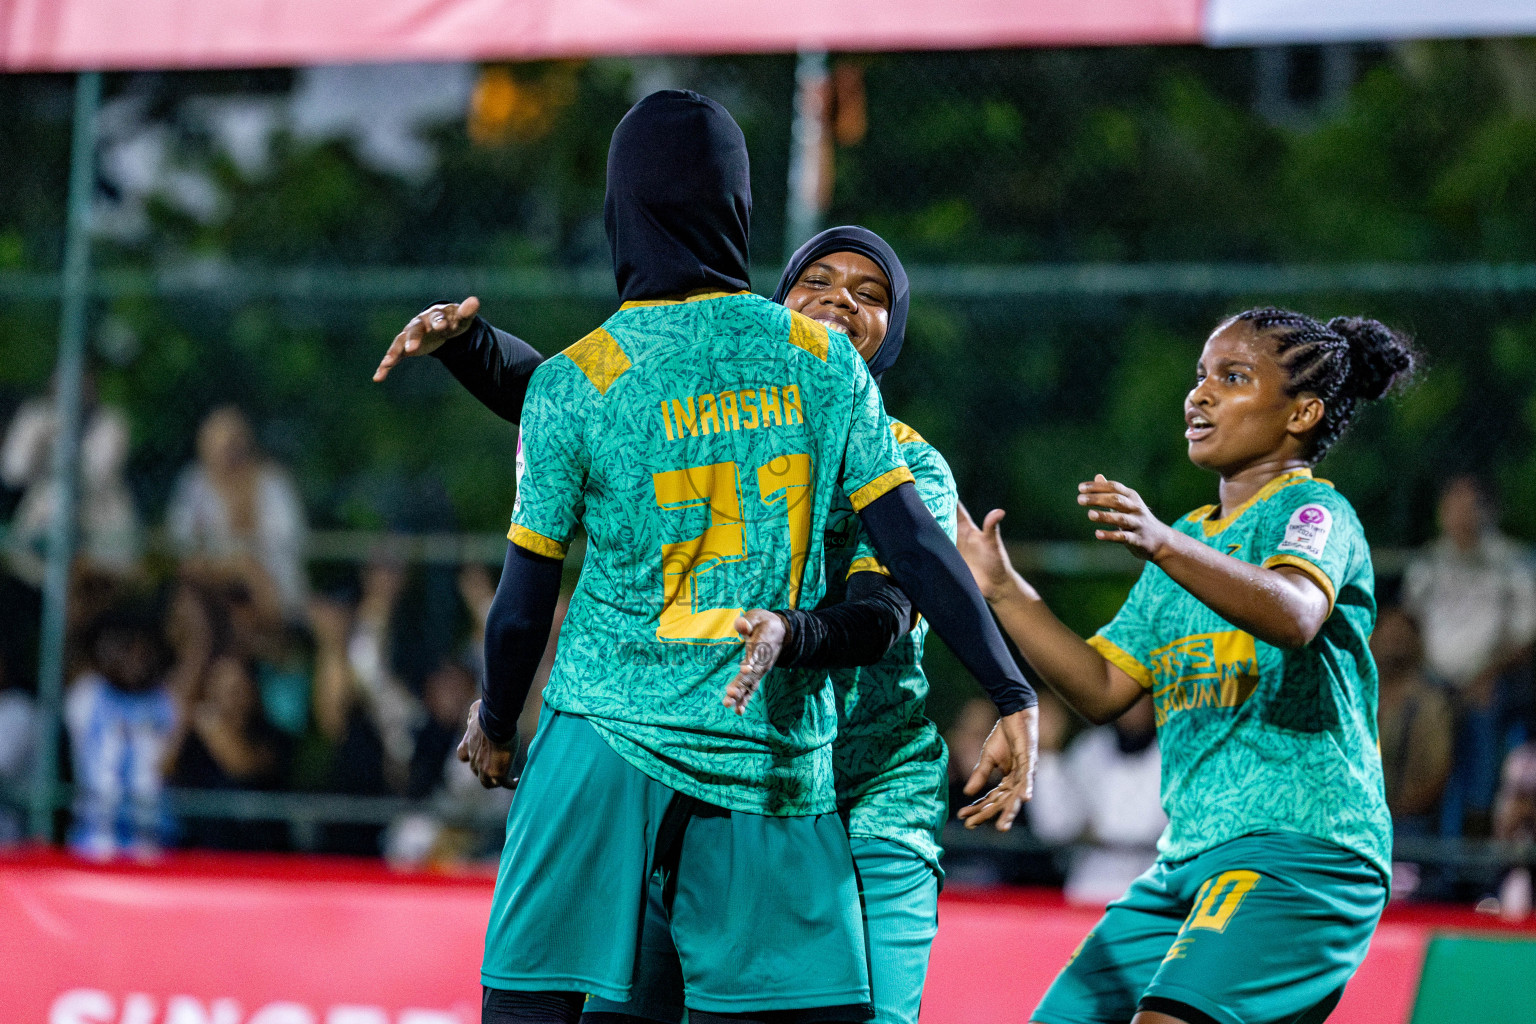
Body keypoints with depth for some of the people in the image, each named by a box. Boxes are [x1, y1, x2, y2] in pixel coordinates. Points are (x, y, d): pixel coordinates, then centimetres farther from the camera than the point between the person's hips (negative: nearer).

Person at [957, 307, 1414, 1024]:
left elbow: (1295, 615, -29)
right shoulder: (1192, 538, 21)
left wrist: (1162, 545, -43)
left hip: (1299, 850, -9)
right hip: (1189, 858, 9)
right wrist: (1001, 588, 9)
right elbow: (1103, 687, 19)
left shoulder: (1313, 510, -5)